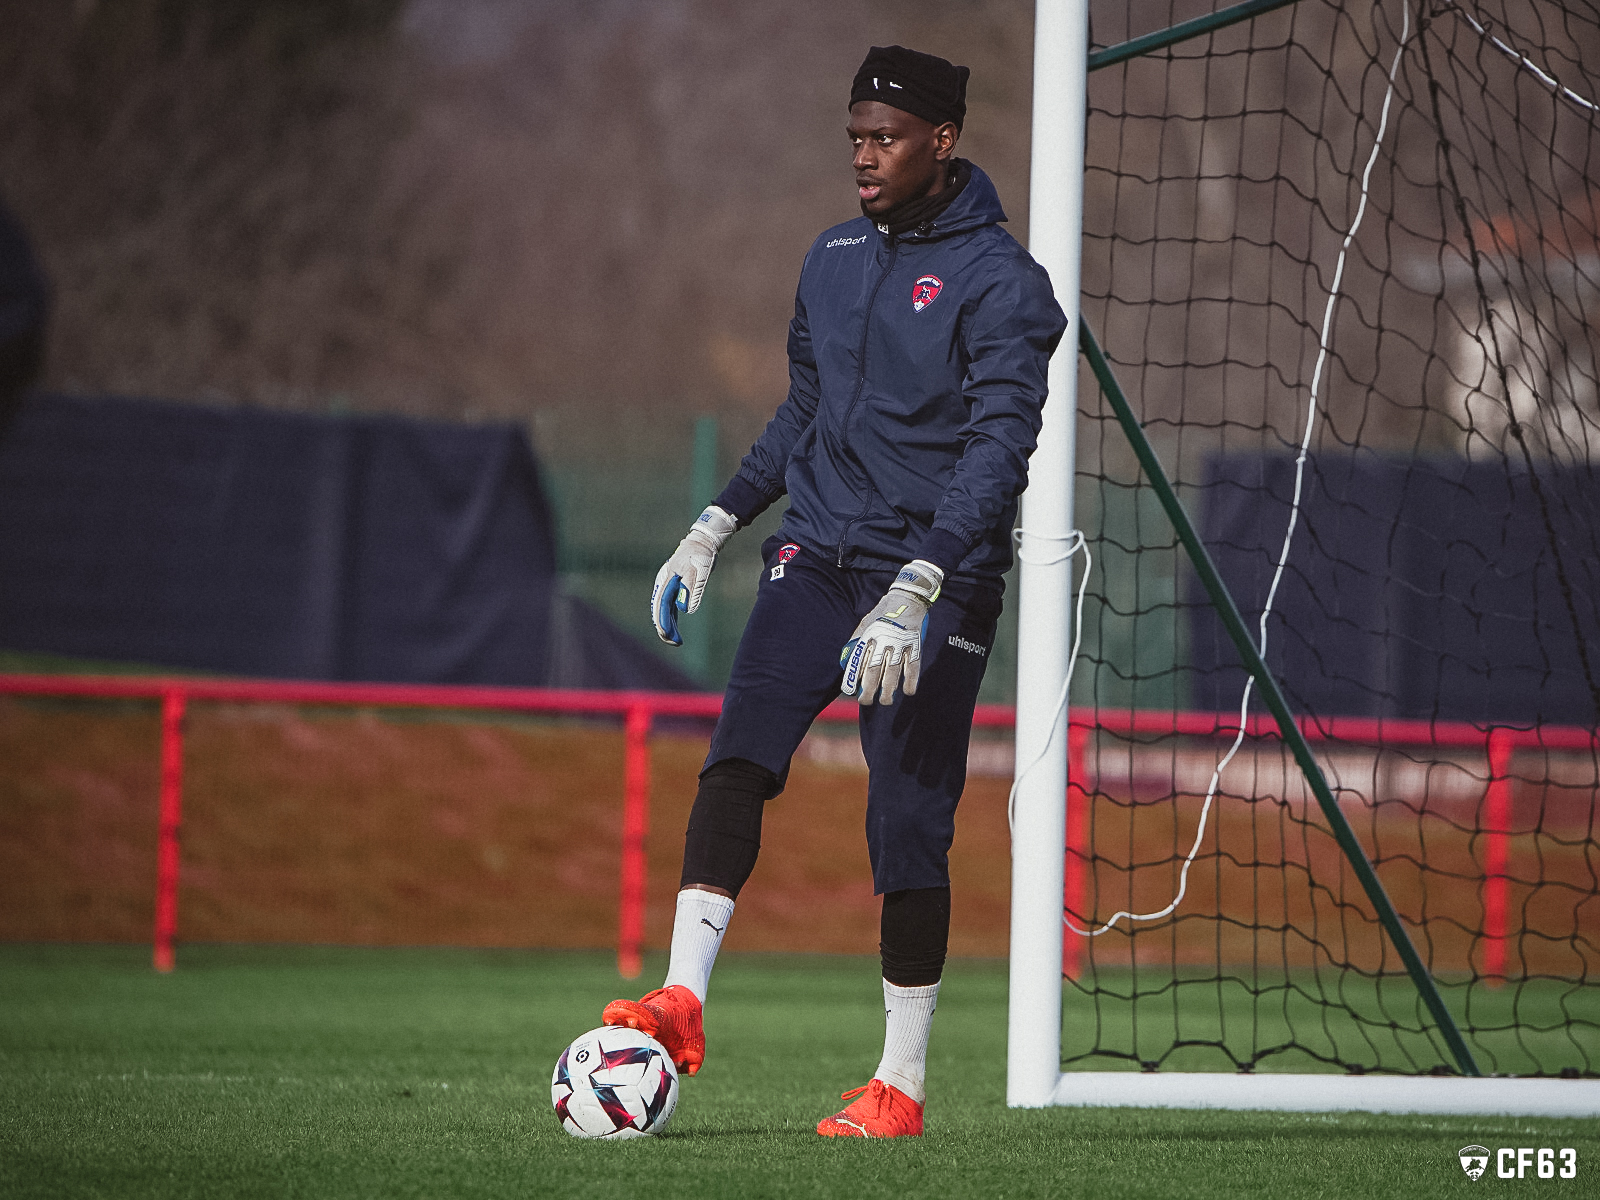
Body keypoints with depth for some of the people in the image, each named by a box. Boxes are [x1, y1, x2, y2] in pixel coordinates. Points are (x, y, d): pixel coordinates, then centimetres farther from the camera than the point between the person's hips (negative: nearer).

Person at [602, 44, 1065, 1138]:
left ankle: (900, 1088, 4)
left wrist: (913, 594, -29)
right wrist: (715, 528, 17)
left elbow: (999, 451, -19)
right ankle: (682, 1001, -25)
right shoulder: (836, 258, 13)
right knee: (740, 756, -17)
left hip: (937, 584, -5)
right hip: (817, 556, 5)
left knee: (908, 834, -4)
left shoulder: (1000, 282, -9)